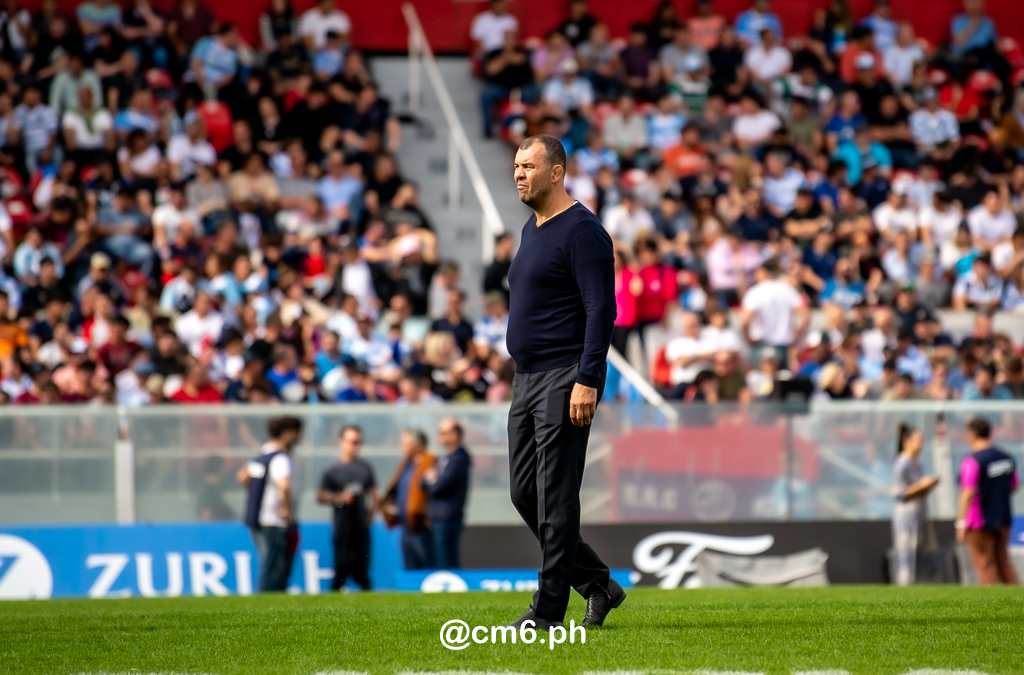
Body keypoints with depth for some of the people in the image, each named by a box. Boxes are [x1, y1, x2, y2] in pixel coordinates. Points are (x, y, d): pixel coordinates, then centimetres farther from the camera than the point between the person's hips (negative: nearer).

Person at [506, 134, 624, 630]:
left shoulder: (581, 231, -11)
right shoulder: (532, 230, 18)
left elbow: (601, 310, -17)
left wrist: (587, 381, -23)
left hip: (565, 380, -10)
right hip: (526, 379, 10)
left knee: (555, 496, -7)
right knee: (525, 494, 10)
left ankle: (549, 610, -4)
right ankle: (597, 584, 20)